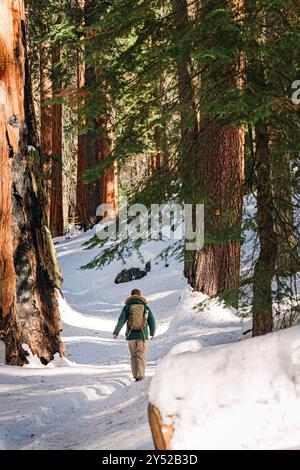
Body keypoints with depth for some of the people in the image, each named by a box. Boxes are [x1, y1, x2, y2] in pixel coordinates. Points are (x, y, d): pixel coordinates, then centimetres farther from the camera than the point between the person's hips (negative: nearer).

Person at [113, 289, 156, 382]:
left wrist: (116, 332, -11)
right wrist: (152, 333, 19)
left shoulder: (127, 307, 2)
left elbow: (121, 320, -9)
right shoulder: (145, 307, 4)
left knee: (134, 356, 15)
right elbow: (152, 321, 5)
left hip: (131, 336, 1)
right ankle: (141, 376, -16)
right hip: (143, 336, -1)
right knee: (141, 357, 0)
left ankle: (136, 376, 13)